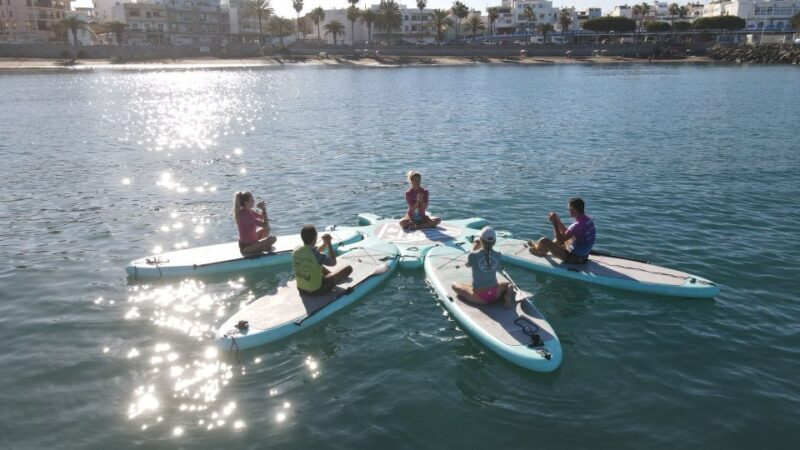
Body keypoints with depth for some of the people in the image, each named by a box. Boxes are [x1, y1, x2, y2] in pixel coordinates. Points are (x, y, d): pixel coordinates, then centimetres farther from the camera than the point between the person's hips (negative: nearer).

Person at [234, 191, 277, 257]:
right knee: (272, 239, -18)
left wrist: (263, 209, -4)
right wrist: (264, 210, -19)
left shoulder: (248, 211, 2)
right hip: (246, 247, -10)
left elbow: (262, 217, 15)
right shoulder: (245, 215, -27)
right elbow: (265, 225, -26)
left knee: (266, 229, 18)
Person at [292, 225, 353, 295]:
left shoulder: (296, 250, -9)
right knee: (349, 268, 2)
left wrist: (325, 244, 8)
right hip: (316, 290, -7)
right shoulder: (317, 255, -29)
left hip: (301, 288, 7)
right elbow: (333, 262, -9)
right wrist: (329, 243, -7)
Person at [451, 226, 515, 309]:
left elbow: (468, 265, 6)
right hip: (495, 294, 2)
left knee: (454, 285, 21)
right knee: (508, 284, 33)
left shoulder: (473, 255, -17)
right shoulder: (498, 255, -8)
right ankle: (507, 297, 2)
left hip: (478, 298, -2)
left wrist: (474, 249, 12)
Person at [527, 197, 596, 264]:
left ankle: (536, 248, 29)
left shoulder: (578, 225, -30)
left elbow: (560, 240, -24)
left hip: (573, 258, -10)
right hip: (584, 256, 10)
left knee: (543, 241, -8)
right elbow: (567, 233, 11)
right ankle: (543, 251, 36)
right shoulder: (588, 219, 0)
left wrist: (554, 222, -19)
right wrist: (558, 221, 4)